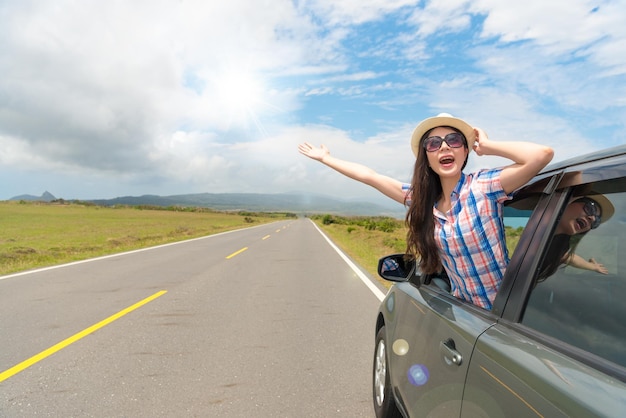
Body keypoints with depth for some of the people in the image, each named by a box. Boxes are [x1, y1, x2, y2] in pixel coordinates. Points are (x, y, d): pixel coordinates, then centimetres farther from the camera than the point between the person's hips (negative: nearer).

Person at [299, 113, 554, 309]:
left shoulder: (484, 185, -17)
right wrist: (325, 158, 11)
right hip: (463, 308, 5)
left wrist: (487, 146, -18)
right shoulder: (420, 198, -2)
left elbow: (542, 154, -32)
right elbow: (369, 176, 4)